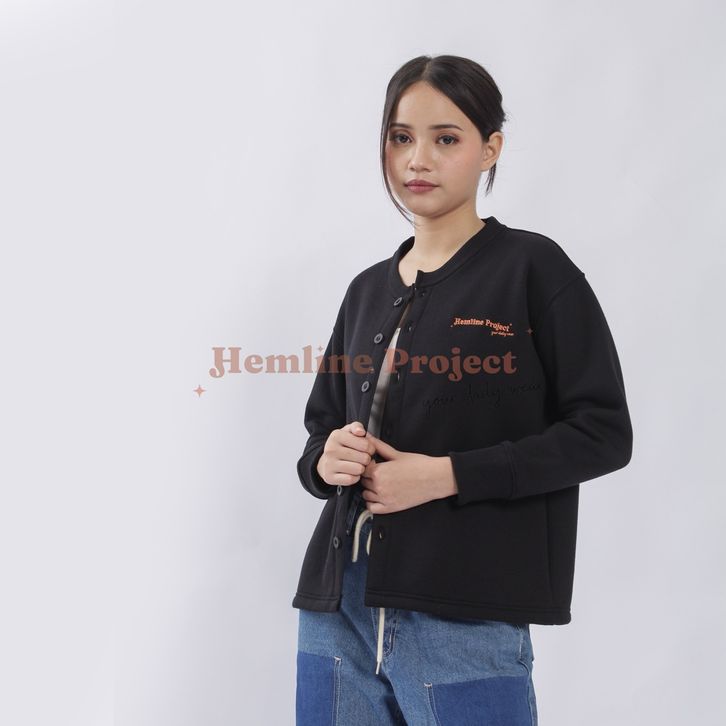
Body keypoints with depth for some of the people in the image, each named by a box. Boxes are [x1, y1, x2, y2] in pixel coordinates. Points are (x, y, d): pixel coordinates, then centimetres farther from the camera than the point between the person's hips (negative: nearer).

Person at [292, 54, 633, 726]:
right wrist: (326, 462, -4)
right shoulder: (368, 290, 13)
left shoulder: (534, 267, -3)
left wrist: (446, 474, -15)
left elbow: (603, 432, -8)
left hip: (465, 623, -5)